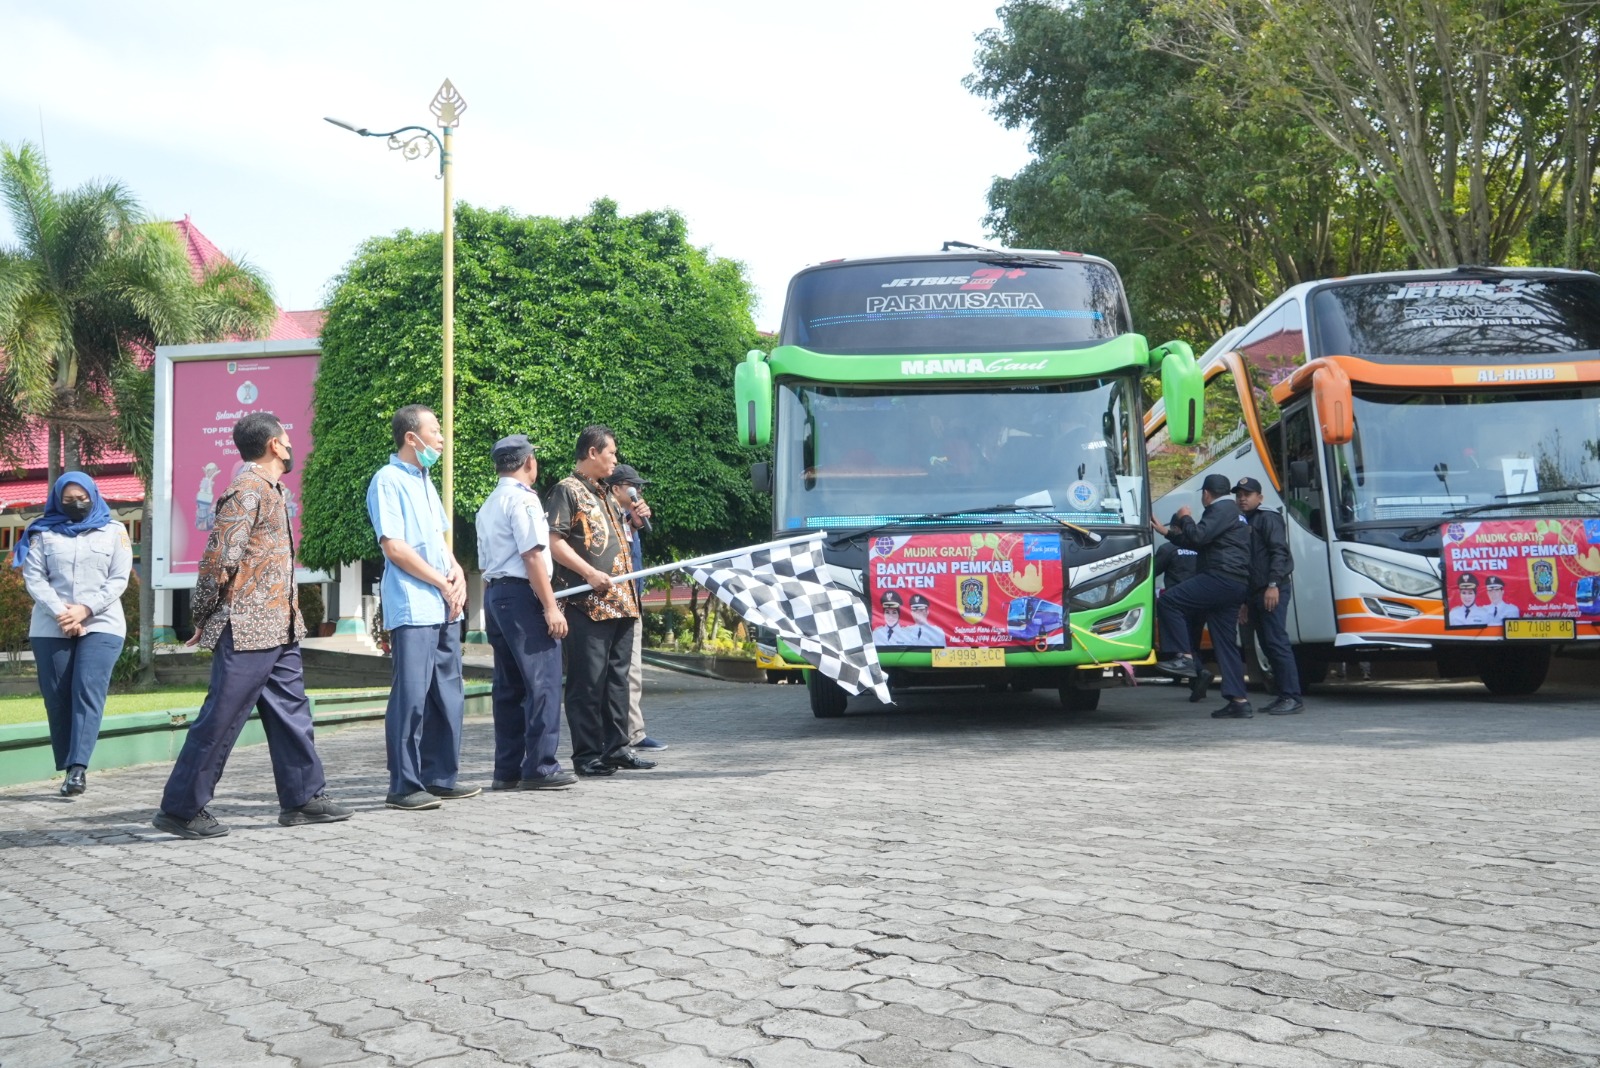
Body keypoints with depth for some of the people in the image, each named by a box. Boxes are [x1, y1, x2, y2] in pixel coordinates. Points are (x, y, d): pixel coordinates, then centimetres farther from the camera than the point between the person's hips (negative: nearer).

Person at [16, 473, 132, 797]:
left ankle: (78, 767, -21)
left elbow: (118, 580, 3)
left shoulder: (113, 531, 10)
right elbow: (33, 578, 2)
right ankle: (68, 770, 7)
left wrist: (85, 609, -10)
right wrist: (60, 612, -13)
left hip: (101, 625, -1)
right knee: (57, 698, 0)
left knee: (88, 692, -15)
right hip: (50, 628, 2)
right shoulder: (43, 533, 11)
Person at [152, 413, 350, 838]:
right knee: (222, 718, -3)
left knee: (291, 711, 11)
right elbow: (219, 558, -18)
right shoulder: (247, 491, -14)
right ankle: (181, 808, 7)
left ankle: (303, 797, 19)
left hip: (277, 628, 10)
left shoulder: (270, 491, 16)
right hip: (247, 631, -9)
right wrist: (205, 616, -9)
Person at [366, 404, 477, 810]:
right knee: (411, 696, -7)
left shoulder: (424, 480, 19)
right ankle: (403, 786, -1)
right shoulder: (388, 480, -8)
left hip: (444, 607, 9)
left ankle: (440, 777, 19)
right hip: (412, 608, -9)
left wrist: (458, 574, 2)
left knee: (448, 694, 11)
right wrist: (442, 584, -11)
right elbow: (394, 547, -15)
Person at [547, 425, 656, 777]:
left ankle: (616, 747, 19)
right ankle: (587, 755, 1)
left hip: (621, 602, 9)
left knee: (617, 678, 12)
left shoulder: (603, 494, 22)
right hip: (589, 604, -9)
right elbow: (553, 541, -14)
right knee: (588, 681, -4)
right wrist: (590, 573, -19)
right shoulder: (567, 490, -5)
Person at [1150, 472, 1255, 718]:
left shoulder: (1221, 509, -5)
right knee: (1226, 642, 7)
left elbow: (1199, 537, -17)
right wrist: (1167, 532, 35)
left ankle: (1185, 657, -14)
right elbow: (1200, 543, 33)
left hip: (1221, 578, -10)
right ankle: (1239, 701, 5)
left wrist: (1185, 518, 3)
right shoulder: (1231, 512, 29)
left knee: (1168, 602, -10)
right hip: (1236, 585, 10)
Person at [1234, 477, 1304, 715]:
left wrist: (1273, 584, -24)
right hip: (1256, 592, 9)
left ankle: (1292, 698, -15)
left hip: (1273, 591, -9)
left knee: (1276, 642, -14)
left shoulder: (1267, 518, -3)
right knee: (1268, 644, 8)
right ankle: (1284, 696, 11)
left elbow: (1279, 551, -15)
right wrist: (1246, 602, 25)